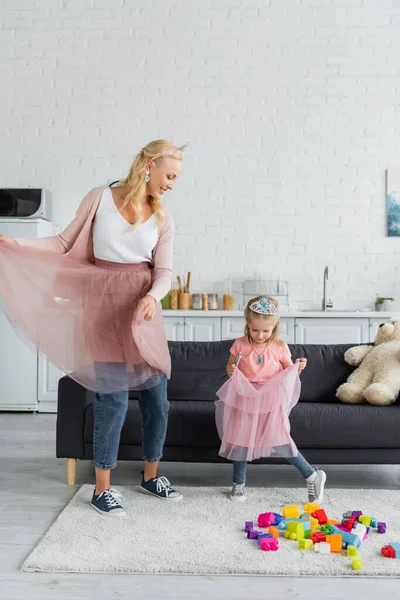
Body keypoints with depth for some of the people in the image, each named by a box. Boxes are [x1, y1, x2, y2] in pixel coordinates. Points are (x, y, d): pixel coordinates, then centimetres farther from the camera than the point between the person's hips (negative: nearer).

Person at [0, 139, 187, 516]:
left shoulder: (162, 218, 7)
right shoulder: (100, 198, -1)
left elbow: (164, 271, 1)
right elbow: (67, 242, 3)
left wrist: (152, 296, -20)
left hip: (144, 309, 4)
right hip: (106, 305, -3)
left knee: (157, 400, 6)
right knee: (113, 399, -3)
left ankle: (151, 476, 29)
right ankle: (102, 489, 16)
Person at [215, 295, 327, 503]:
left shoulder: (280, 347, -4)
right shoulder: (240, 345, -3)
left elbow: (288, 373, 7)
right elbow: (230, 366, 9)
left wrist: (298, 368, -13)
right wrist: (230, 371, -13)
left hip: (271, 401, -2)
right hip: (245, 399, 2)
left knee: (280, 441, -8)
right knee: (240, 440, 8)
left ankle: (312, 476, 10)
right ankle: (238, 483, 28)